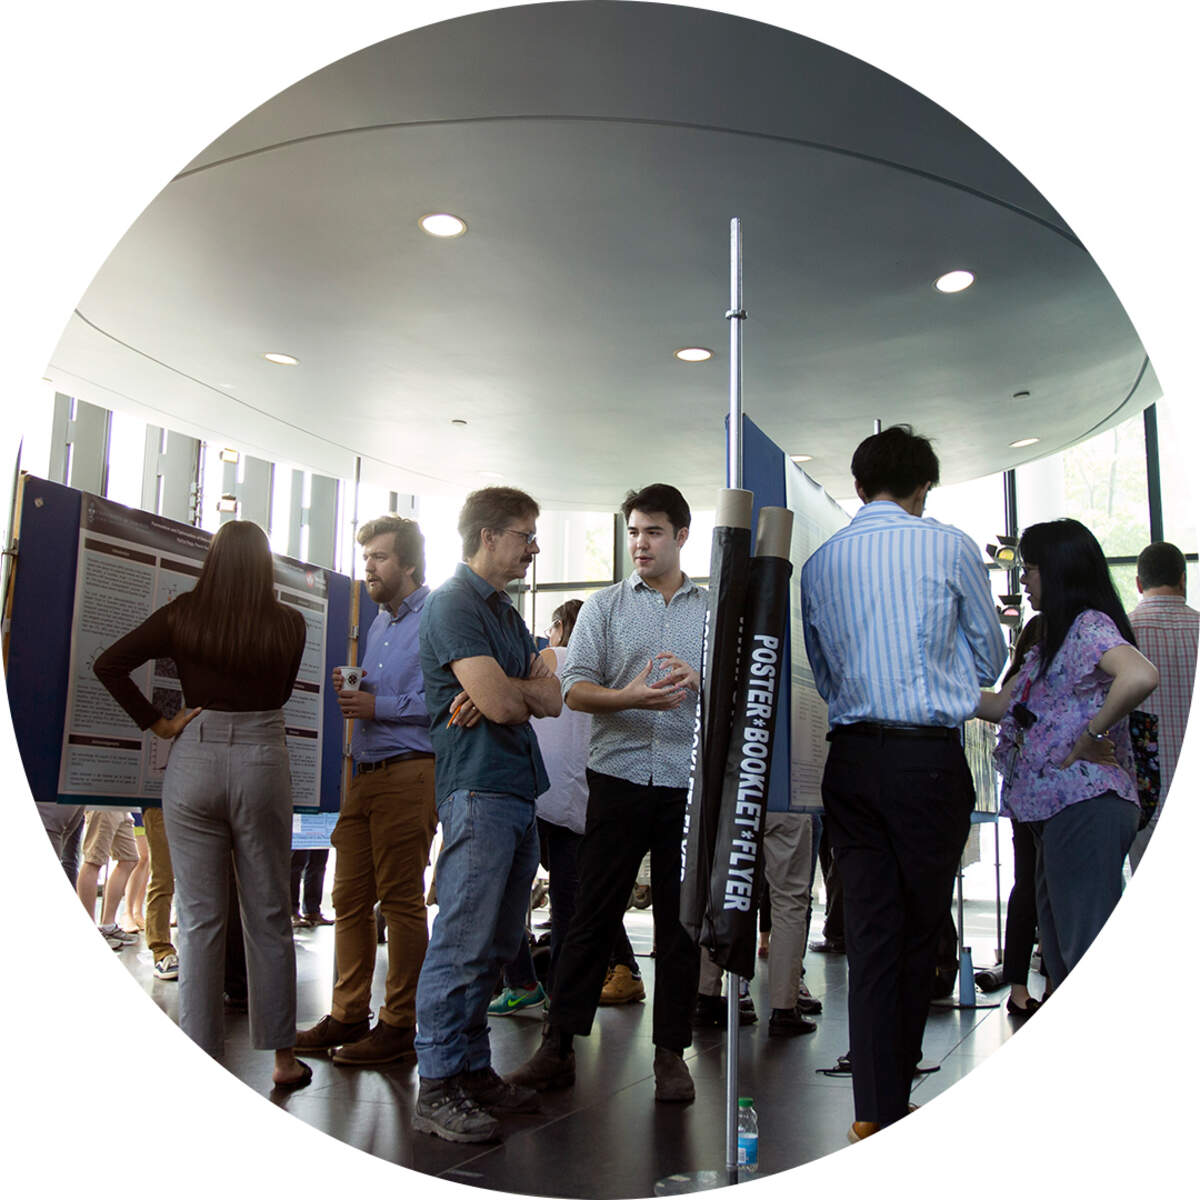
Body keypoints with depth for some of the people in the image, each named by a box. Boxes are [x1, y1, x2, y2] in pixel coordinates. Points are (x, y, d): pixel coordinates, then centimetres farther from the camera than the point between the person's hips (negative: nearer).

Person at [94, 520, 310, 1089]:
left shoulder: (182, 615, -1)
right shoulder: (289, 624, -2)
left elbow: (108, 664, -3)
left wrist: (157, 723, 0)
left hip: (194, 760, 0)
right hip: (263, 761, 0)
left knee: (199, 918, 6)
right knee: (269, 916, 9)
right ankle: (282, 1056, 16)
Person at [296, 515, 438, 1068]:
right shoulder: (380, 621, 21)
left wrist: (380, 705, -16)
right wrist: (352, 691, 6)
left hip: (409, 773, -8)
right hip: (365, 773, 9)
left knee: (401, 900, -2)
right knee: (350, 898, 10)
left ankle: (399, 1024, 7)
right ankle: (348, 1015, 20)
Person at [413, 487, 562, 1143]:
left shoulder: (508, 612, 22)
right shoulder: (453, 602, -7)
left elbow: (550, 700, 12)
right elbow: (499, 701, -17)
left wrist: (508, 692, -8)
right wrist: (529, 688, 5)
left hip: (519, 790, 9)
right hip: (478, 787, -9)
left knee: (496, 943, 11)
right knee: (464, 942, -8)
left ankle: (473, 1069, 19)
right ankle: (437, 1087, 0)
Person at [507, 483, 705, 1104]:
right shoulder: (604, 606, 8)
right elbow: (574, 689, -2)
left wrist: (701, 682, -12)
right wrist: (631, 696, -20)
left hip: (690, 784, 1)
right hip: (619, 778, -1)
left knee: (680, 921, 7)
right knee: (593, 914, 1)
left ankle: (671, 1052, 17)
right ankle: (558, 1046, 11)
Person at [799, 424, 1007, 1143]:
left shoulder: (820, 563, 9)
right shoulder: (949, 547, -2)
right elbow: (990, 660, 10)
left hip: (851, 756, 4)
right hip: (930, 755, -4)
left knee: (869, 928, 6)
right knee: (923, 927, 9)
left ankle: (876, 1110, 10)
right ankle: (895, 1092, 20)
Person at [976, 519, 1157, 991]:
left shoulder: (1090, 626, -10)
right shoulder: (1051, 642, 20)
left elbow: (1141, 677, -30)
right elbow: (1001, 705, 22)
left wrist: (1090, 737, -20)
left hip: (1085, 805, -10)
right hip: (1053, 810, 10)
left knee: (1089, 954, -8)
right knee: (1060, 953, 12)